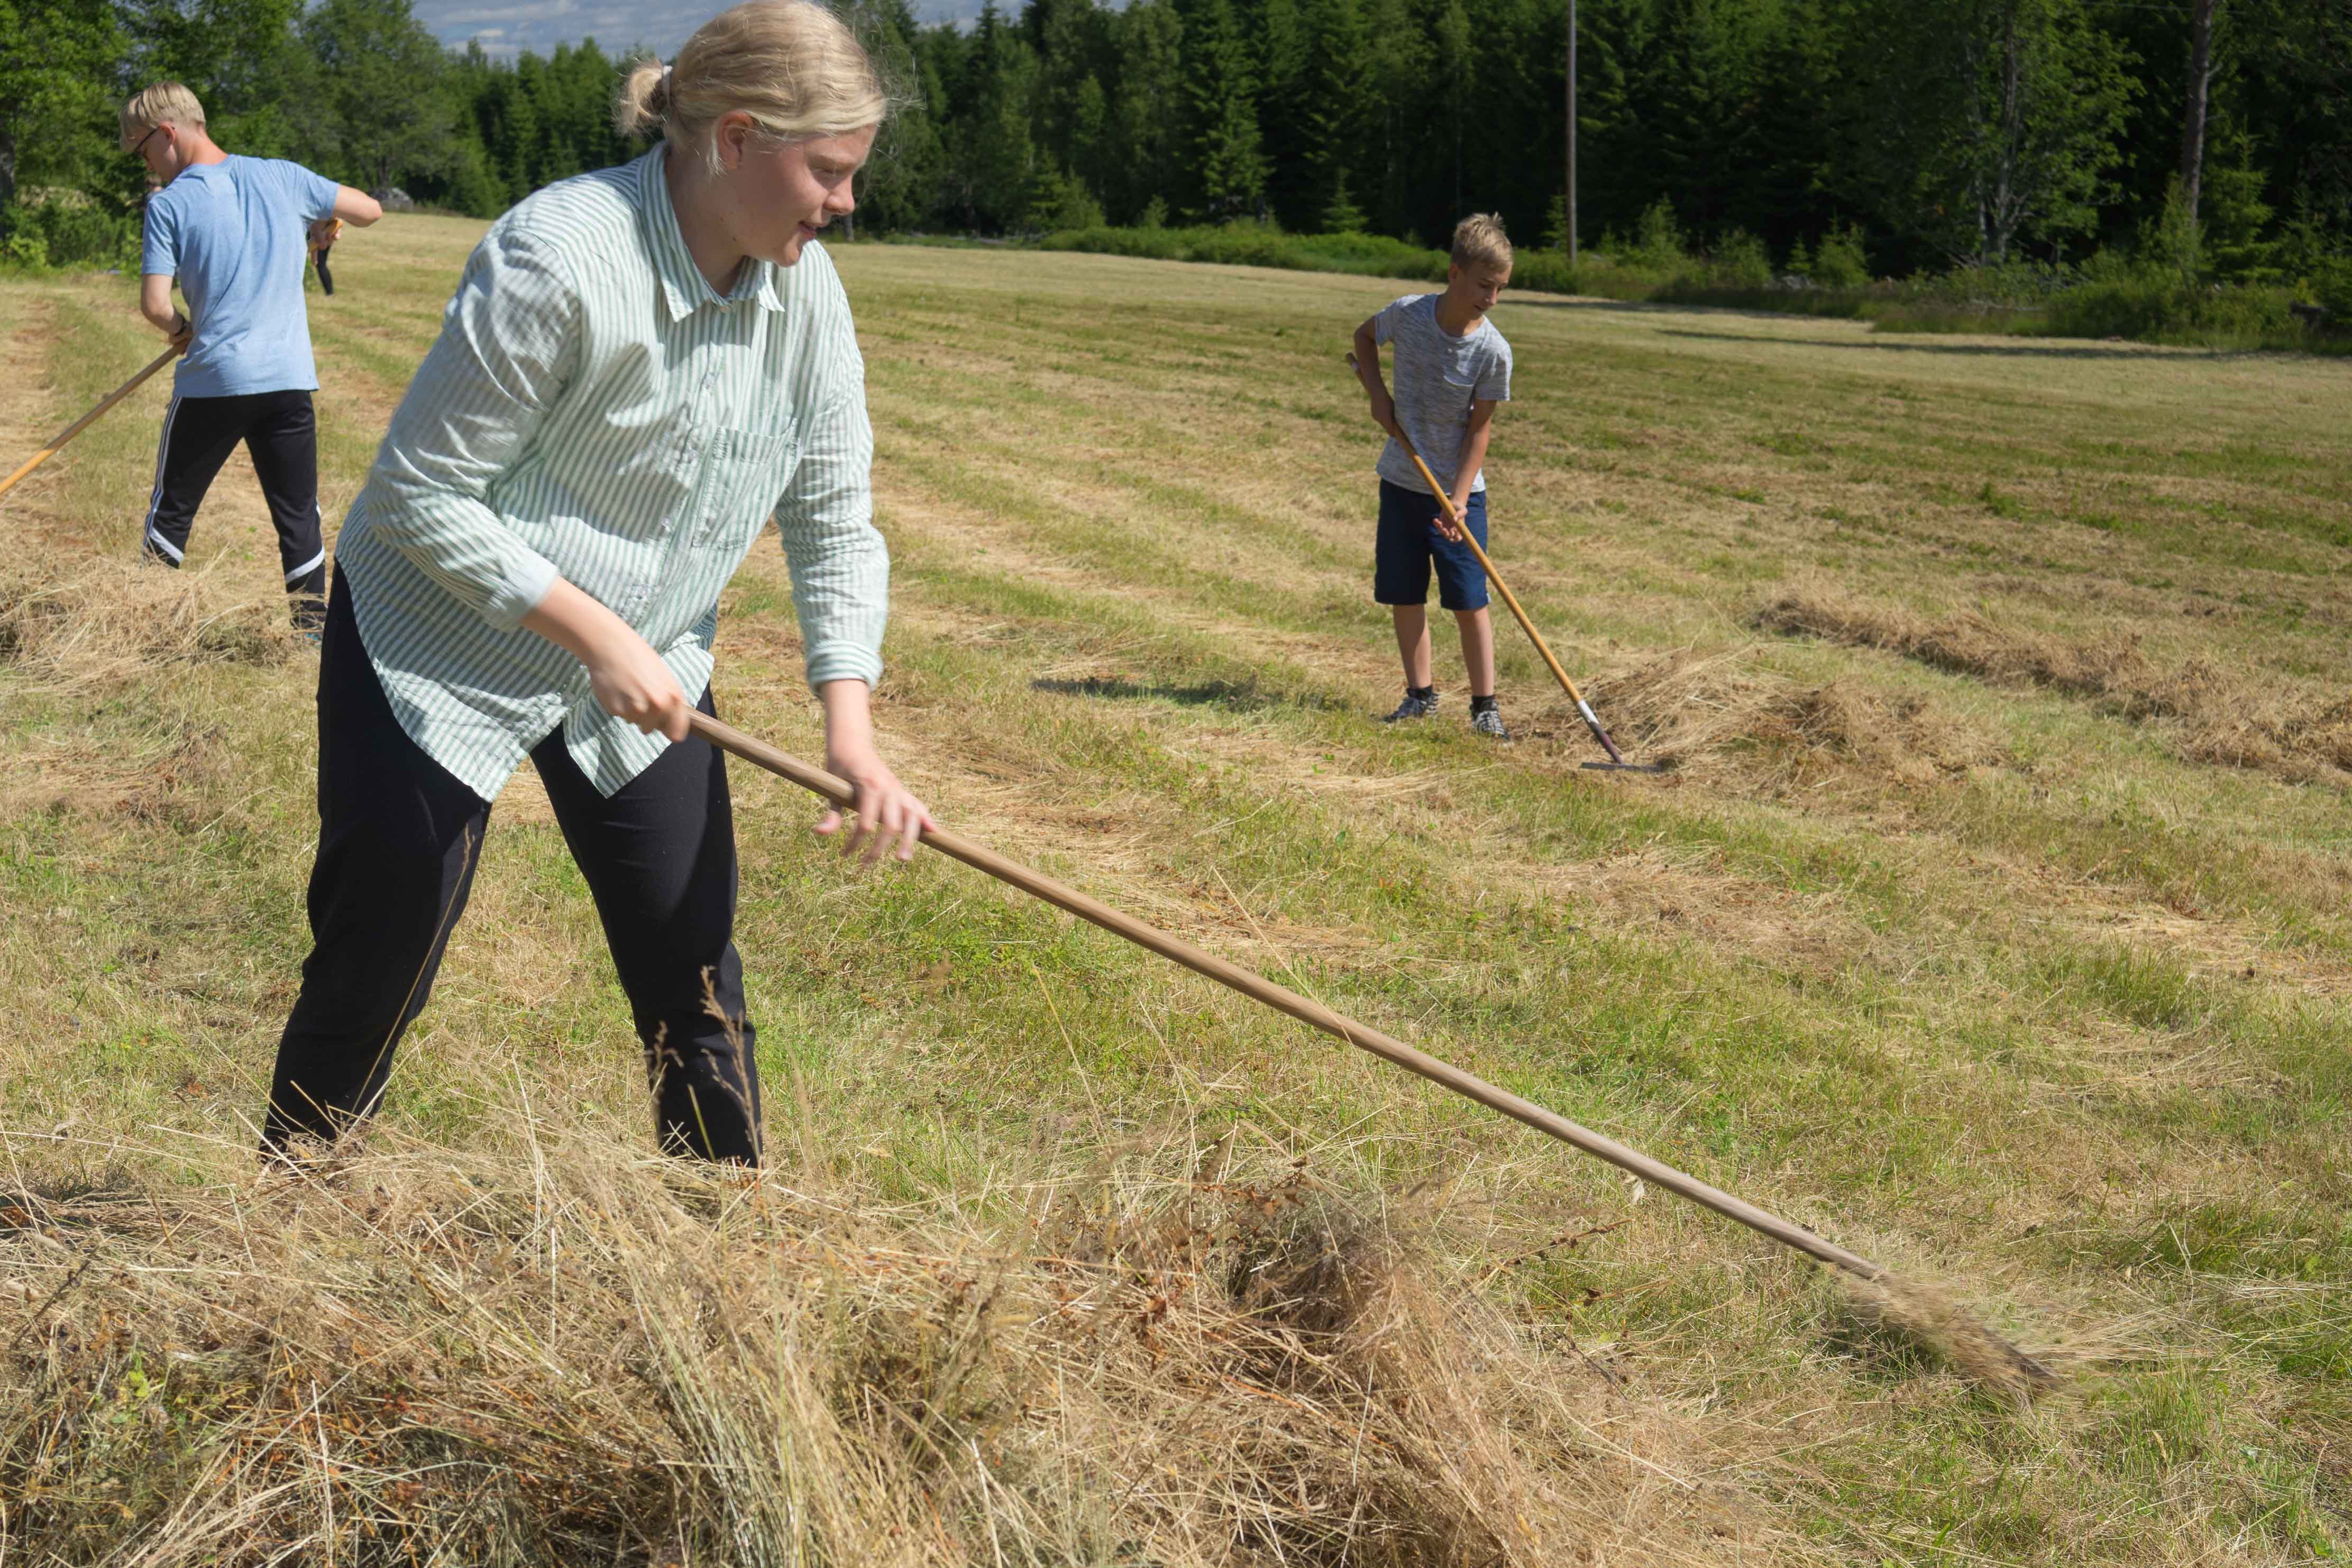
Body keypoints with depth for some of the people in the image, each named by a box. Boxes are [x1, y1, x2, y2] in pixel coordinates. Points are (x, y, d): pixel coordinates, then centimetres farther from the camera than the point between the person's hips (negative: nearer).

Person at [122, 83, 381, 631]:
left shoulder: (169, 203, -5)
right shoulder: (282, 177, 3)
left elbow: (154, 305, -10)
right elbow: (370, 210, 12)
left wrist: (182, 330, 10)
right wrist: (321, 225, 30)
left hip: (211, 382, -2)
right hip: (289, 379, 2)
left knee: (171, 510, 14)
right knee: (299, 517, 9)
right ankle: (314, 624, 7)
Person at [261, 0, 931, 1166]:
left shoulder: (806, 291, -7)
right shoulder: (559, 258, -28)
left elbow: (833, 521, -2)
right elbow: (421, 496, -24)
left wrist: (850, 726, -14)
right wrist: (595, 633, -25)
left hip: (641, 674, 6)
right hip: (440, 652, -5)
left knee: (692, 970, 4)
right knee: (375, 970, 3)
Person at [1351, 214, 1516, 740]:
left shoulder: (1493, 351, -16)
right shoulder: (1407, 314, -11)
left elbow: (1480, 427, -11)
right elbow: (1364, 337, 12)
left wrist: (1459, 499, -17)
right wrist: (1377, 393, -3)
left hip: (1459, 489, -3)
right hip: (1402, 481, 3)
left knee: (1469, 601, -3)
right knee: (1404, 595, 8)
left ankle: (1485, 706, 6)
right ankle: (1421, 695, 21)